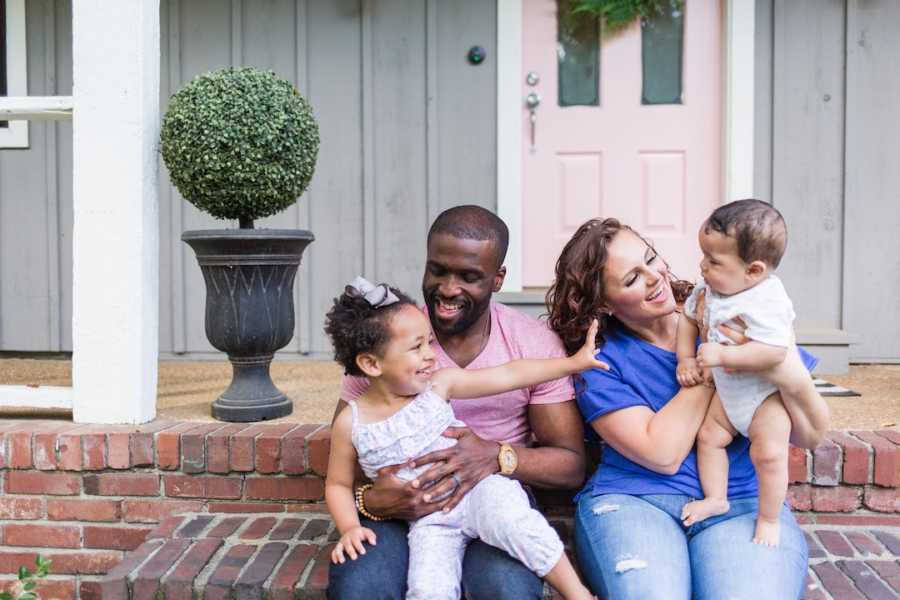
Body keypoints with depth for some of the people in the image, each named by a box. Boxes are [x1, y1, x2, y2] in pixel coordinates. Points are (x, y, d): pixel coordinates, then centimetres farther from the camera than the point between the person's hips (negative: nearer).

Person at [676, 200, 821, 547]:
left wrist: (721, 355, -39)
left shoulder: (766, 302, -31)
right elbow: (689, 318, 9)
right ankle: (716, 498, 20)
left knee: (769, 454, -11)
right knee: (710, 436, 5)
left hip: (768, 391, -7)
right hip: (728, 389, 7)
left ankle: (769, 520, 7)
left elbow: (773, 352, -39)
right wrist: (686, 359, -1)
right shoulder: (707, 289, -8)